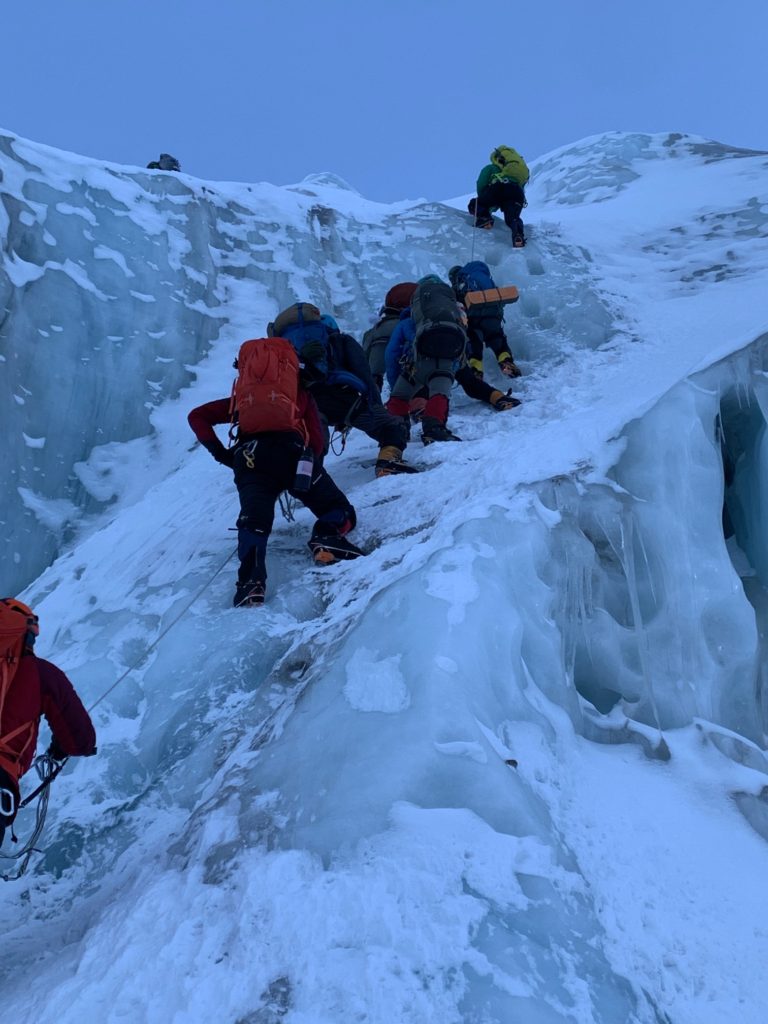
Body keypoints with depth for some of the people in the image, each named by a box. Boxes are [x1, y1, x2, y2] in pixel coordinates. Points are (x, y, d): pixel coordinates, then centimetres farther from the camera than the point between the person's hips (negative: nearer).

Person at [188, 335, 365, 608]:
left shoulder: (241, 398, 37)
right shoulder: (300, 392, 33)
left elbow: (196, 416, 31)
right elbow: (316, 438, 20)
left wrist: (220, 453, 24)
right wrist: (311, 468, 33)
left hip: (249, 457, 1)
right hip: (293, 451, -1)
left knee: (253, 521, -10)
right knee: (341, 511, 9)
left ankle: (251, 580, -40)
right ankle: (327, 537, -26)